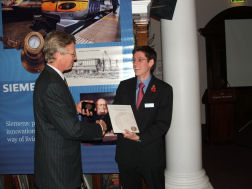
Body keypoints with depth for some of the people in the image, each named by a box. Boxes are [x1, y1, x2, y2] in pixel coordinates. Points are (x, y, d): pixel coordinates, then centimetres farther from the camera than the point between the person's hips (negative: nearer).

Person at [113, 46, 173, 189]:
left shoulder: (164, 89, -3)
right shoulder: (124, 86, 7)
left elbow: (163, 123, -9)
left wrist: (140, 137, -18)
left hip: (152, 155, -2)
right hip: (126, 152, 3)